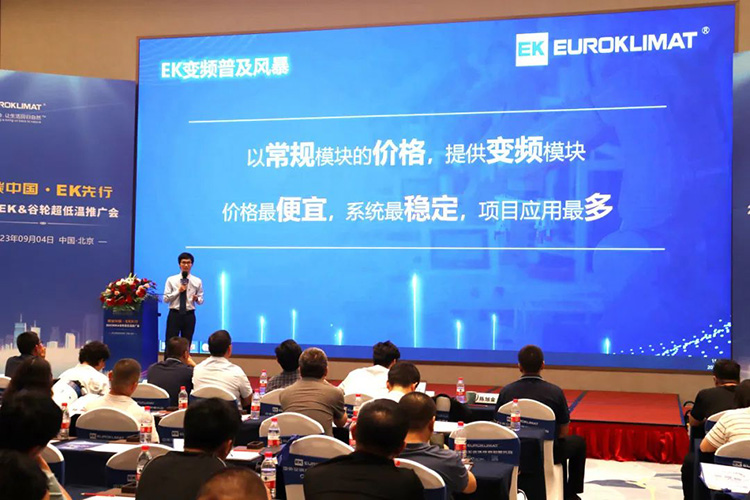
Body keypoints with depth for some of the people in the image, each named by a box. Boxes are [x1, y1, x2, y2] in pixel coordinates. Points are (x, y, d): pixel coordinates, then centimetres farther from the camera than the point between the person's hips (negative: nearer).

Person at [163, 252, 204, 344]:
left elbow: (201, 300, 7)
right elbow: (166, 299, -3)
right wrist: (178, 291, -14)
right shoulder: (171, 280, 2)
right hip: (174, 315, -1)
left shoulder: (197, 281, 6)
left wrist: (197, 299, -15)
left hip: (189, 316, 1)